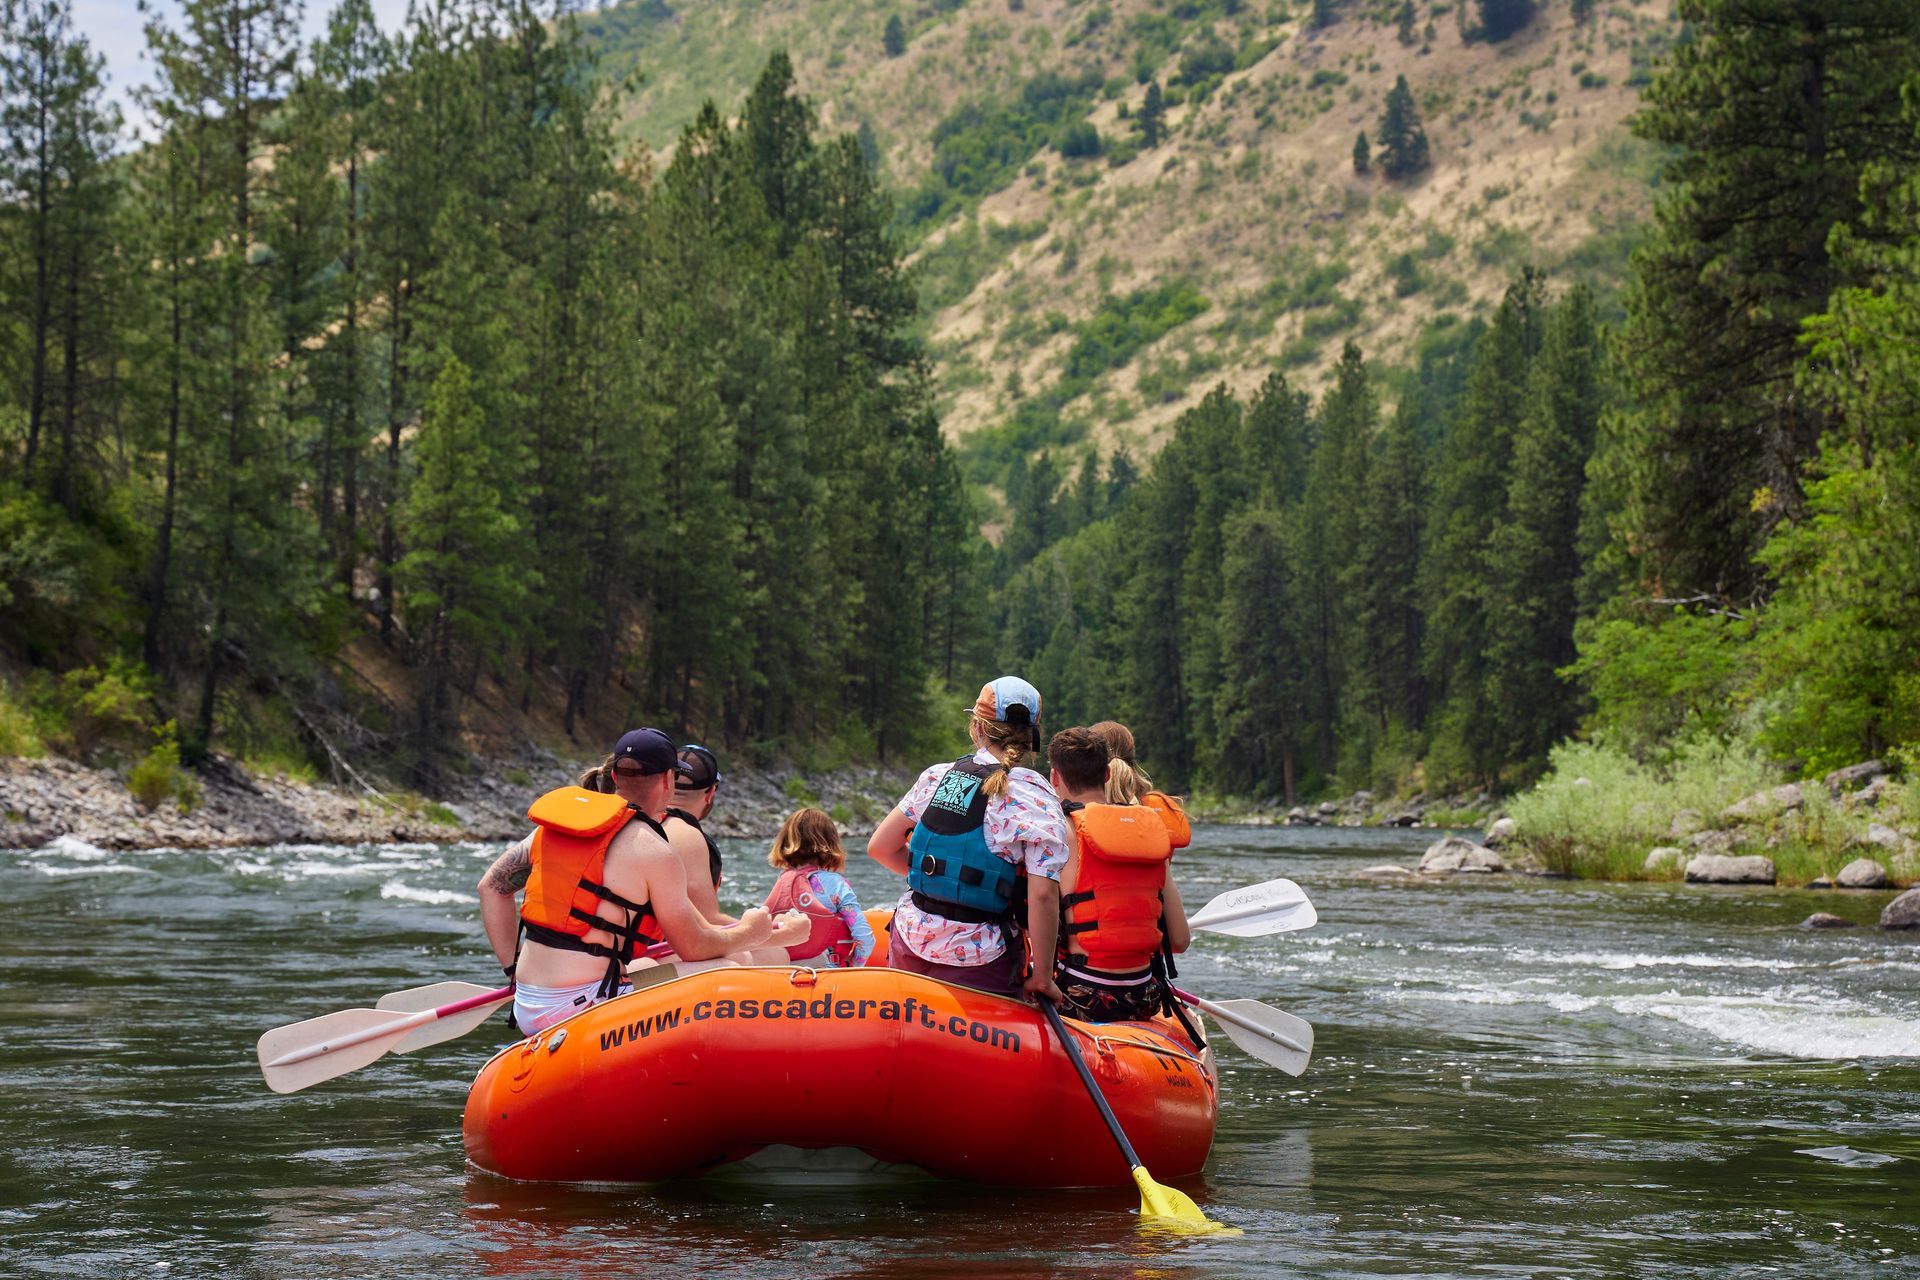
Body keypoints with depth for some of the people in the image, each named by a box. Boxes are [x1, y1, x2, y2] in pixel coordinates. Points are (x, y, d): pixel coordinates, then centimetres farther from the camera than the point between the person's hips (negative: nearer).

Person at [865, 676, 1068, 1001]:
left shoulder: (937, 777, 5)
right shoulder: (1036, 797, -8)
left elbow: (879, 847, 8)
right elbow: (1043, 895, -17)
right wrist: (1042, 976, -9)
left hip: (909, 947, 5)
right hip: (981, 963, -5)